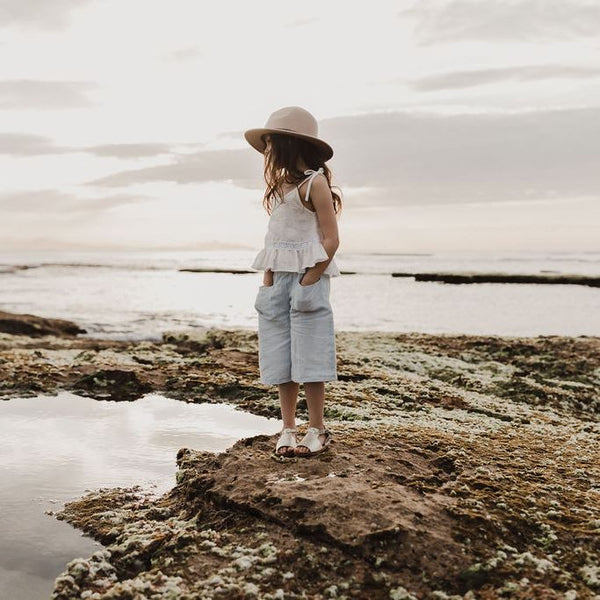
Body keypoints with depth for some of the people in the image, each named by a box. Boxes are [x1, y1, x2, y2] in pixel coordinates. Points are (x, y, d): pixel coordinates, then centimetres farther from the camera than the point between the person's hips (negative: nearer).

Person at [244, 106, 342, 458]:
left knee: (308, 355, -4)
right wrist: (268, 280, 6)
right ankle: (288, 430, 14)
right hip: (279, 278, 8)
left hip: (308, 276, -7)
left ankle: (317, 430, 8)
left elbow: (331, 240, -11)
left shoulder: (315, 182, -6)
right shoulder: (281, 183, 17)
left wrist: (309, 282, -16)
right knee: (282, 358, 7)